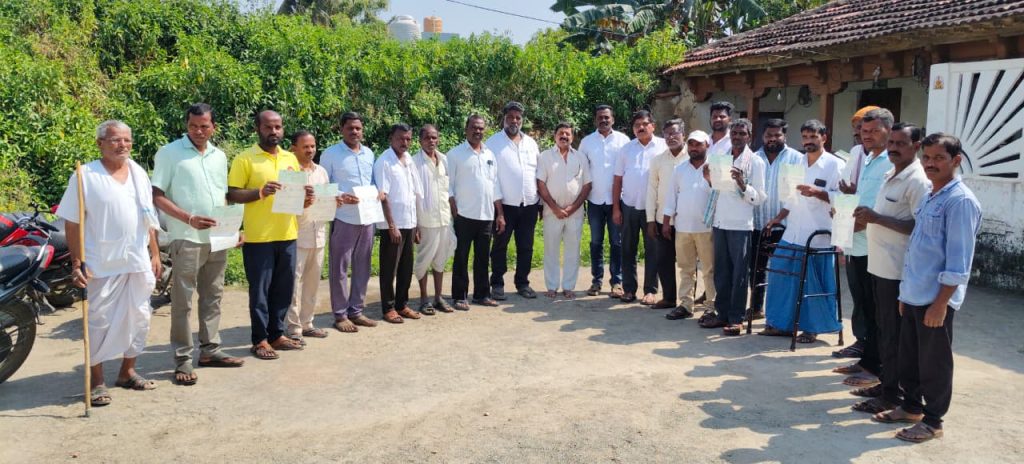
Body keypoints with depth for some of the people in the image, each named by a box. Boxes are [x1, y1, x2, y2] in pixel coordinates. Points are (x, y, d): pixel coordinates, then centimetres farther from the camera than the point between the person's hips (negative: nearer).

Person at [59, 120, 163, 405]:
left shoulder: (139, 173, 9)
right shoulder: (86, 175, -7)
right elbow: (72, 223, -8)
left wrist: (155, 254, 12)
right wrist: (77, 263, -12)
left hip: (138, 262, 5)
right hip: (101, 265, -5)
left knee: (138, 319, 12)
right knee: (99, 323, 2)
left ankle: (127, 372, 27)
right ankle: (97, 382, 13)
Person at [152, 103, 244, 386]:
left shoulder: (219, 156, 12)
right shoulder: (169, 153, -5)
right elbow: (157, 196, -8)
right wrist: (189, 218, -19)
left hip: (217, 238, 6)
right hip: (186, 238, -6)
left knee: (212, 297, 12)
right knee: (183, 301, -1)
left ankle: (210, 350, 22)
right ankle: (183, 360, 5)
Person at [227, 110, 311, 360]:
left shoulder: (290, 158, 13)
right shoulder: (244, 159, -5)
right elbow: (232, 195, -9)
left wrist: (306, 198, -3)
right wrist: (260, 192, -24)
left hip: (287, 234, 5)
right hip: (258, 236, -5)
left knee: (284, 288, 11)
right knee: (260, 290, 2)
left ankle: (277, 334, 24)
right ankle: (260, 340, 13)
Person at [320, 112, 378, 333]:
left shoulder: (369, 153, 13)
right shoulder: (330, 154, -3)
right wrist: (340, 197, -21)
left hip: (367, 219, 6)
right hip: (343, 220, -5)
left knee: (362, 268, 11)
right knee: (339, 269, 1)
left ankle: (356, 311, 22)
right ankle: (340, 315, 10)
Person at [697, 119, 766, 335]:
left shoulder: (755, 162, 0)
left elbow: (759, 197, -7)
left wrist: (743, 185, -20)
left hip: (740, 226, -5)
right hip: (719, 223, 5)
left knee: (739, 273, -1)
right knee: (721, 271, 8)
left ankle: (736, 318, 4)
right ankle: (722, 313, 16)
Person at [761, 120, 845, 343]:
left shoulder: (835, 165, -4)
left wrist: (817, 192, -21)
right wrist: (779, 217, 9)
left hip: (818, 235, -6)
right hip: (793, 233, 6)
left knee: (814, 284, 1)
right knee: (782, 278, 6)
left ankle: (811, 328, 15)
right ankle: (782, 324, 18)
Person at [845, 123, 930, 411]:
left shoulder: (917, 181, -14)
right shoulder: (891, 176, 14)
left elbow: (919, 227, -21)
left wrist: (877, 218, -22)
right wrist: (867, 215, 7)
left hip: (897, 269, -9)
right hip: (879, 264, 9)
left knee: (894, 333, -1)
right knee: (883, 328, 16)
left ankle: (892, 394, 8)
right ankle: (885, 383, 27)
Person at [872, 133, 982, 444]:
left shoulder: (960, 201, -14)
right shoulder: (928, 198, 12)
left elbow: (958, 261, -18)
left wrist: (941, 303, -19)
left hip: (935, 300, -8)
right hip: (913, 295, 8)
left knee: (934, 362, 5)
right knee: (908, 357, 18)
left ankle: (933, 421, 19)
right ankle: (911, 406, 35)